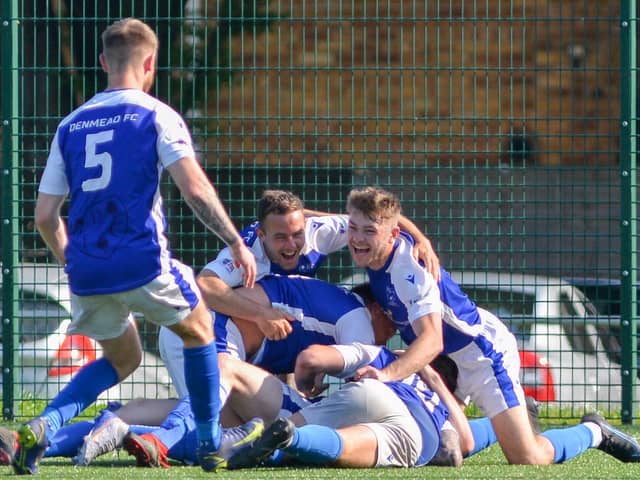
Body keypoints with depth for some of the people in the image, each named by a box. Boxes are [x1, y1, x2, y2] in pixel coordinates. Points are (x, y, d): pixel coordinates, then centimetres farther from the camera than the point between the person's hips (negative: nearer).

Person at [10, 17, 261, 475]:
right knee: (198, 330, 24)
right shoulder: (156, 116, -1)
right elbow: (195, 188, -13)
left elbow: (45, 216, 12)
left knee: (122, 358, 25)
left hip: (86, 269, 5)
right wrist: (236, 243, -6)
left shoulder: (71, 126, 13)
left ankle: (43, 426, 3)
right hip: (142, 261, -5)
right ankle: (210, 441, 24)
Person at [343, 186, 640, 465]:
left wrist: (388, 374, -61)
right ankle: (501, 425, 35)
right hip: (445, 359, 9)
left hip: (483, 353, -9)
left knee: (528, 460, -15)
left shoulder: (409, 270, -33)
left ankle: (593, 433, 15)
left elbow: (432, 340, -47)